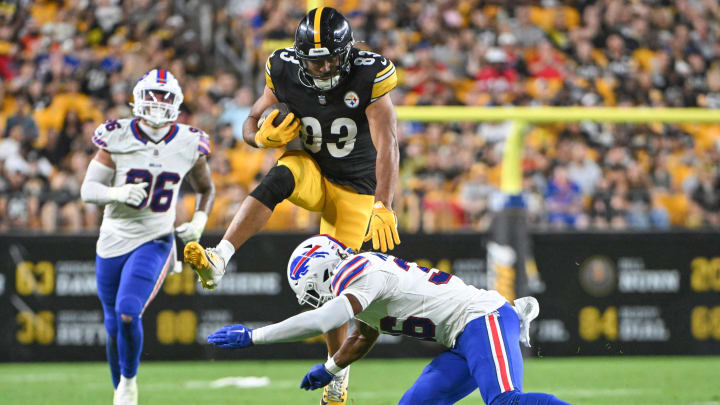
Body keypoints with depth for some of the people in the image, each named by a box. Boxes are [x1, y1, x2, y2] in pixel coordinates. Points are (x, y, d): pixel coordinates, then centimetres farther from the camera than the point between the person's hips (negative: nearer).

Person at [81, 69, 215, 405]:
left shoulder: (188, 145, -4)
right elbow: (88, 189, -9)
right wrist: (117, 193, -29)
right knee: (114, 327, 8)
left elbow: (205, 188, 15)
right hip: (114, 239, 1)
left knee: (128, 314, -21)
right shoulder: (117, 139, -9)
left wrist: (199, 221, -1)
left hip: (155, 241, -1)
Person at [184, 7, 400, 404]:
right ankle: (217, 260, -47)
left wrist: (383, 207, -40)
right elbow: (250, 126, -3)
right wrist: (264, 136, -28)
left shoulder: (369, 77, -23)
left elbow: (386, 145, -29)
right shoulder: (285, 74, -15)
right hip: (312, 170, 2)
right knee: (279, 177, -35)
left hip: (354, 188, -2)